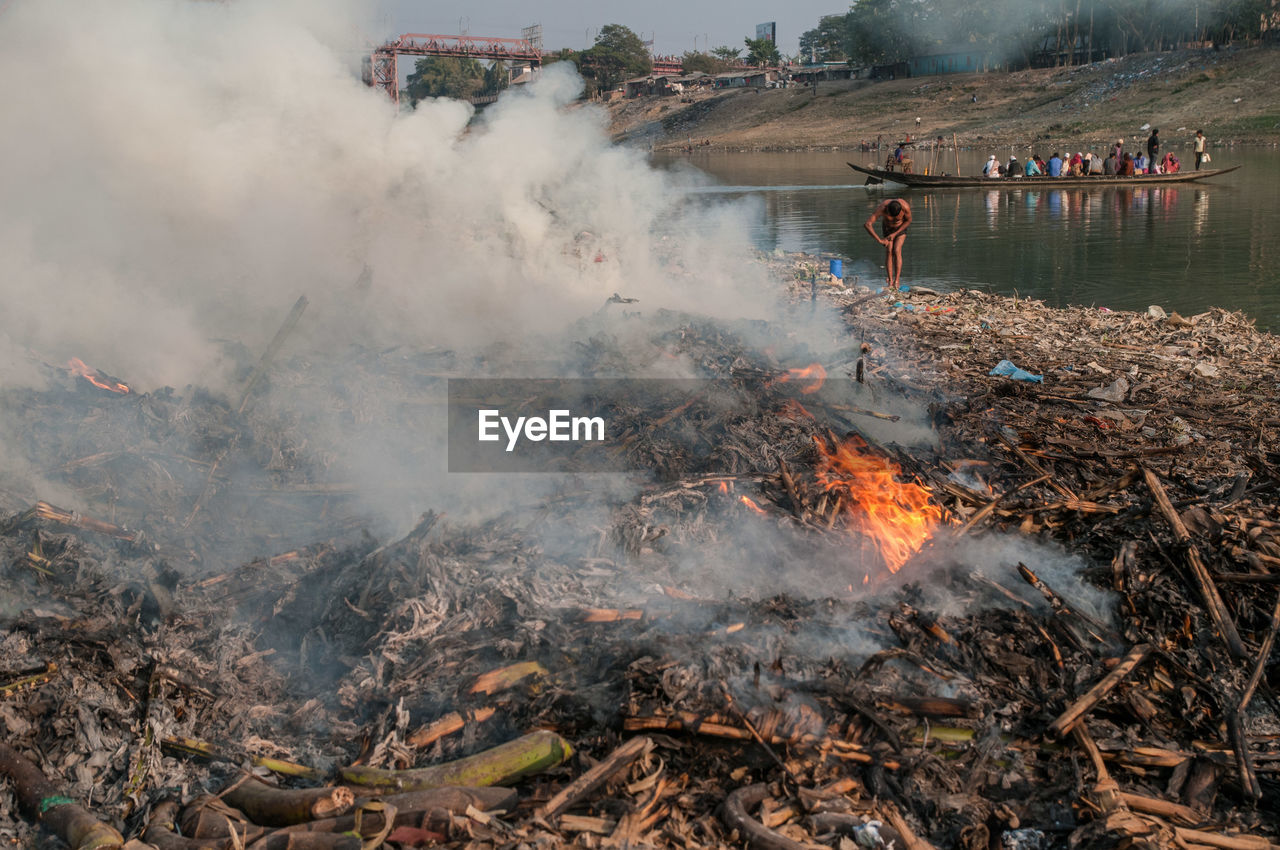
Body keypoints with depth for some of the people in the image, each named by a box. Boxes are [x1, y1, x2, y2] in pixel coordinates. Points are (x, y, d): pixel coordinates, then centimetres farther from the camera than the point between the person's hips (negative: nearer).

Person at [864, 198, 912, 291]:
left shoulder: (905, 207, -36)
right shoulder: (881, 209, -37)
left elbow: (908, 221, -16)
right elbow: (867, 224, -38)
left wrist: (895, 234, -20)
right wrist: (879, 240, -38)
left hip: (901, 228, -1)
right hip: (887, 228, 1)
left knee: (897, 250, -18)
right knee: (889, 251, -14)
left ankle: (896, 282, -20)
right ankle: (890, 282, -13)